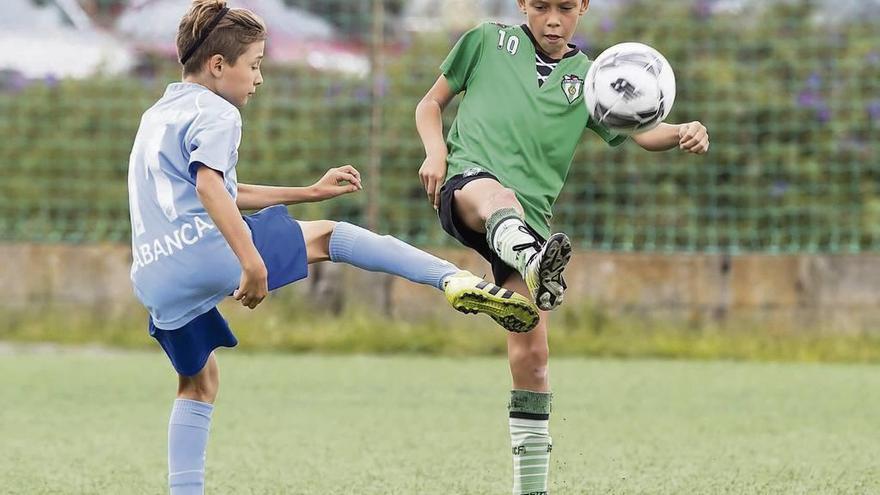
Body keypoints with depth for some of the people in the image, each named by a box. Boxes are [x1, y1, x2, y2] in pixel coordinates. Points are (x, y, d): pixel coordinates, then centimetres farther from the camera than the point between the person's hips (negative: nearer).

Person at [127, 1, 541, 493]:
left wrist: (309, 192, 40)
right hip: (206, 249, -8)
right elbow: (208, 186, -21)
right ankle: (460, 281, -7)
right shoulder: (216, 113, -1)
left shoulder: (158, 116, 28)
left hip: (154, 280, 8)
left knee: (200, 381, 22)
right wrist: (252, 262, -27)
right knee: (327, 236, 4)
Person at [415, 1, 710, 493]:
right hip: (467, 179, -3)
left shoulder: (588, 79, 18)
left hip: (529, 216, 3)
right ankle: (535, 264, -76)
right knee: (499, 198, -41)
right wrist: (435, 152, 0)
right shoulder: (488, 42, 16)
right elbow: (431, 103, 20)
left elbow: (640, 131, 6)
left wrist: (684, 133, -16)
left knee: (531, 351, -3)